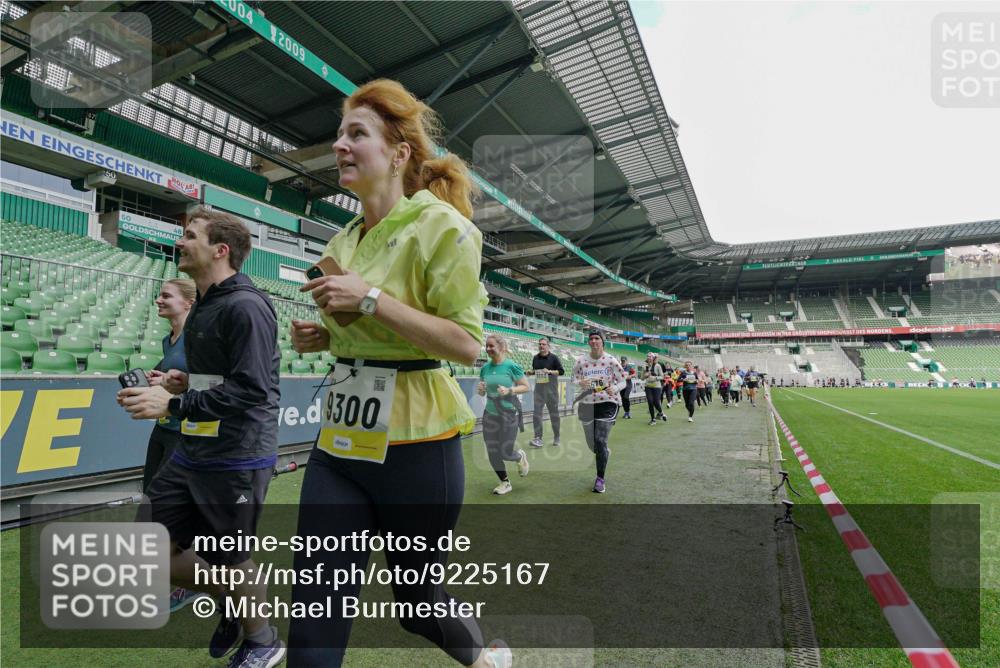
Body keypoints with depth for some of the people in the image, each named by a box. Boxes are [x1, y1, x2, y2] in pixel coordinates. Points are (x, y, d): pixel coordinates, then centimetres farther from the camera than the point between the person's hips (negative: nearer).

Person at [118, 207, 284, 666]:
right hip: (192, 453, 9)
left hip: (237, 460, -9)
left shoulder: (246, 306, -18)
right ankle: (230, 603, 38)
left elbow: (252, 389, -25)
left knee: (229, 561, 8)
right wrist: (188, 380, 4)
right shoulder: (204, 306, 12)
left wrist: (173, 404, -22)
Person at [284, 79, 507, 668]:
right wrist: (322, 338, 3)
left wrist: (369, 298, -21)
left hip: (414, 442, -6)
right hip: (341, 439, 6)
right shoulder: (345, 241, 11)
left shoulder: (440, 223, -10)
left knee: (415, 599, 16)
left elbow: (467, 344, -17)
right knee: (316, 614, 6)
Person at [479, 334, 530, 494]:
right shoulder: (485, 368, 1)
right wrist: (480, 389, -12)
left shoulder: (512, 366, -12)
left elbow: (526, 387, -7)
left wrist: (509, 390, -22)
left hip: (509, 415, -5)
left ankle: (521, 456, 36)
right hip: (490, 415, 5)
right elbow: (482, 393, 11)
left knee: (505, 453, 0)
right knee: (492, 453, 7)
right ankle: (505, 483, 30)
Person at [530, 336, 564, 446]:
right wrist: (531, 372, -2)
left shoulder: (554, 358, -4)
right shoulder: (535, 358, 7)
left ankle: (556, 437, 23)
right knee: (536, 413, -7)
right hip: (539, 388, 3)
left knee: (554, 412, 9)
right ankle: (538, 438, -5)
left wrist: (550, 371, -19)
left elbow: (561, 371, -4)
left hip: (551, 388, -3)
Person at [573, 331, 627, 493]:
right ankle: (604, 454, 49)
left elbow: (622, 382, -3)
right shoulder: (581, 361, -1)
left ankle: (600, 479, 3)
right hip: (587, 405, 3)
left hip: (607, 403, -3)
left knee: (600, 440, -13)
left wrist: (614, 388, -24)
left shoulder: (611, 361, -7)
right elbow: (573, 381, 3)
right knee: (592, 444, 12)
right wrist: (580, 383, -20)